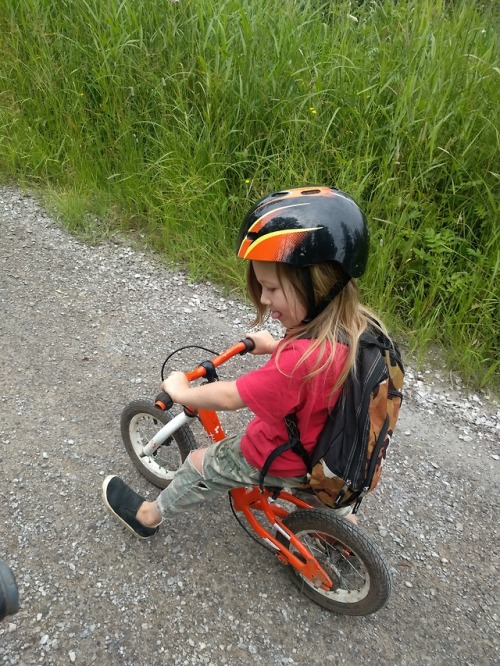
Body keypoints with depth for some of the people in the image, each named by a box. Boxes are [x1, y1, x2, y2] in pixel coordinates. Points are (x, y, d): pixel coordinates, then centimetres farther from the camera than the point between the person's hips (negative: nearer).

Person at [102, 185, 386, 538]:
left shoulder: (302, 359, -41)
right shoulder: (357, 325, -17)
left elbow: (228, 396, -29)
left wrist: (181, 391, -11)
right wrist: (275, 346, 16)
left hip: (281, 461, -6)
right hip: (326, 447, 7)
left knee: (201, 465, 14)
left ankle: (150, 516, 38)